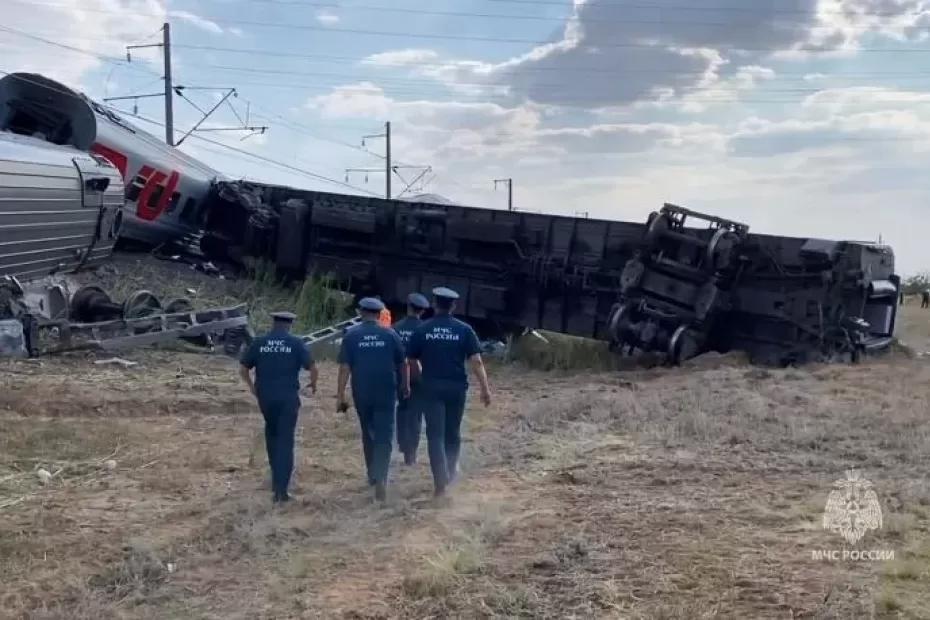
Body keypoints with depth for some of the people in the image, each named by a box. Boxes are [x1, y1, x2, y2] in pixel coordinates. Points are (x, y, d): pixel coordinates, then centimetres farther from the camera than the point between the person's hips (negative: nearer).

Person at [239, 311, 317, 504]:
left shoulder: (258, 343, 2)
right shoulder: (296, 343, -3)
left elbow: (243, 369, 3)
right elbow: (313, 368, -8)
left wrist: (251, 386, 20)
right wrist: (313, 384, 11)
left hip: (265, 397, 3)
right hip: (288, 398, -2)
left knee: (272, 433, 25)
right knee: (285, 441, 0)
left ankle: (277, 478, 28)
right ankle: (280, 489, -4)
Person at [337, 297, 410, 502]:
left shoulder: (351, 335, -2)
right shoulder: (390, 334, 0)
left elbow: (345, 367, -6)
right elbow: (402, 363, 7)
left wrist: (340, 395, -3)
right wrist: (405, 385, 22)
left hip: (362, 393, 1)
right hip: (386, 393, -1)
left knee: (368, 434, 19)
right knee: (384, 436, -3)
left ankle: (373, 475, 31)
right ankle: (380, 478, -18)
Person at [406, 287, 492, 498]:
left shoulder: (422, 330, -2)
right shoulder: (464, 330, -3)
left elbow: (412, 360, 5)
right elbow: (476, 361, -8)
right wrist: (485, 389, -4)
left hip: (432, 388, -1)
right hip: (456, 387, 1)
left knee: (435, 434, -1)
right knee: (453, 432, 19)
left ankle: (441, 483, -9)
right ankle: (450, 471, 34)